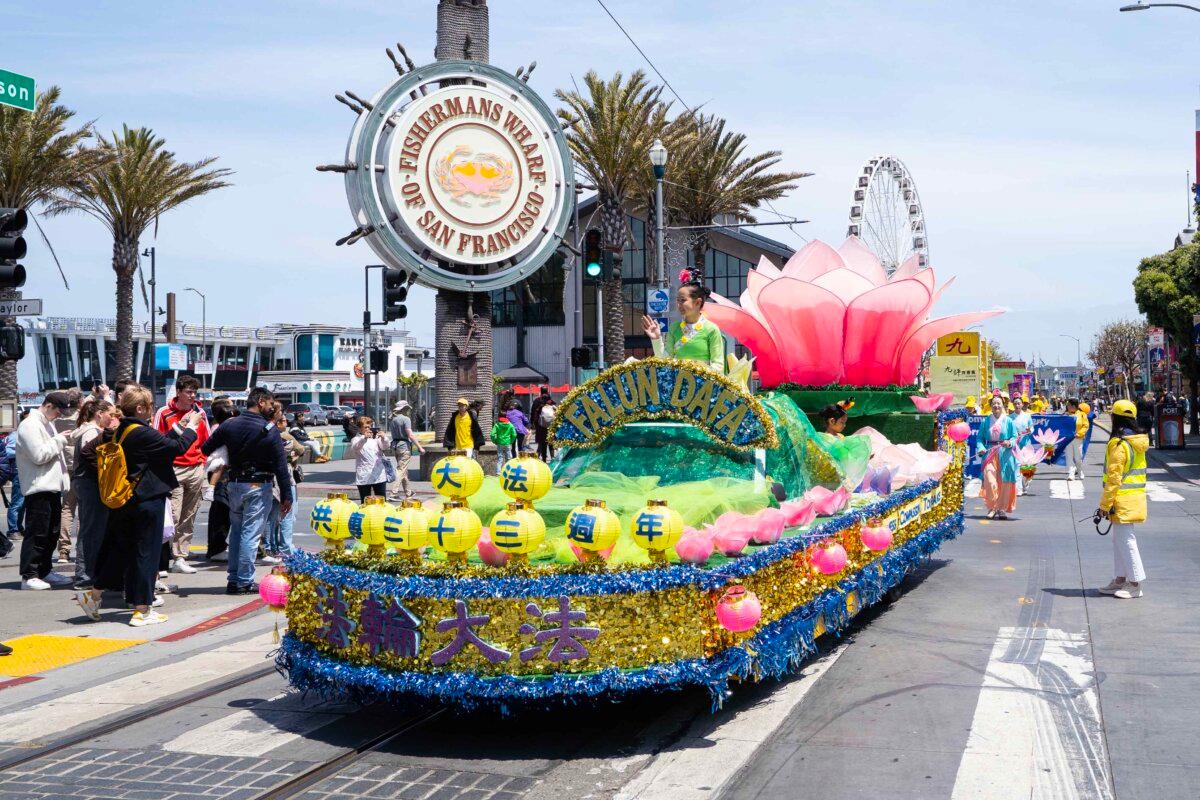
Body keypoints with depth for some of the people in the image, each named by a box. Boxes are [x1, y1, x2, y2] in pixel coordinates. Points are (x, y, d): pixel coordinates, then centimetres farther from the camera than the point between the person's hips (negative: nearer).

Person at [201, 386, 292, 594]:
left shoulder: (228, 425, 2)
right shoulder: (270, 429, -11)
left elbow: (206, 449, 6)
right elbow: (281, 465, -11)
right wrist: (286, 496, -7)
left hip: (235, 484, 5)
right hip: (260, 486, -5)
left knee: (236, 532, 15)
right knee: (251, 534, -2)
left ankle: (233, 579, 17)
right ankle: (245, 582, -1)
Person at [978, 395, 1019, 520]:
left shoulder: (1008, 421, 5)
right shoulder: (986, 421, 9)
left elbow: (1015, 437, 5)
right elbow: (980, 437, 9)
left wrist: (1010, 443, -16)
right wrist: (981, 447, -9)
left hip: (1005, 455, 0)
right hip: (990, 454, 0)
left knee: (1004, 482, 0)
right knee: (989, 481, -13)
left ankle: (1002, 509, 10)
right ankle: (992, 507, -2)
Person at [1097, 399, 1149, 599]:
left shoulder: (1119, 444, -18)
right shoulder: (1139, 441, 10)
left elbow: (1114, 477, -20)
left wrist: (1105, 504, -15)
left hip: (1123, 500, -9)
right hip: (1136, 498, 9)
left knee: (1125, 540, -4)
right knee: (1120, 540, 16)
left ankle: (1135, 584, -1)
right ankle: (1120, 580, 22)